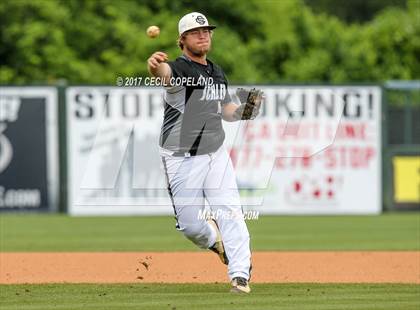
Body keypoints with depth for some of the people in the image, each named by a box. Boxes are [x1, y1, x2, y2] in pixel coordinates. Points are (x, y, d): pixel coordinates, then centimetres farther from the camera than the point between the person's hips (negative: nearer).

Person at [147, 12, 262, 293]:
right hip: (182, 159, -5)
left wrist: (244, 110, -3)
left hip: (216, 153, 5)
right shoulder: (178, 68, -14)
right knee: (191, 224, -1)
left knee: (230, 212, -7)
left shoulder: (217, 73, 10)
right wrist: (155, 66, -65)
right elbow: (164, 72, -39)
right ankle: (212, 238, 33)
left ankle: (240, 275, -6)